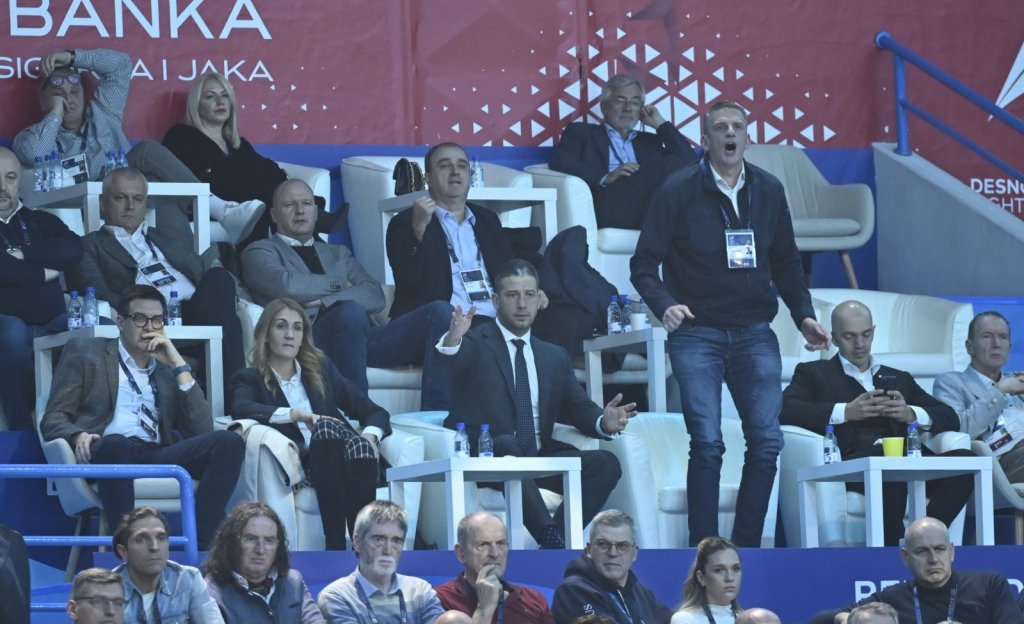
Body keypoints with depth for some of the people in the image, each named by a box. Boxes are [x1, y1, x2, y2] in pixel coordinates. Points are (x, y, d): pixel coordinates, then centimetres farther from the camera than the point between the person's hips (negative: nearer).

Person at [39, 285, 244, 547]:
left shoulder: (169, 369, 26)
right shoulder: (84, 353, 18)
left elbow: (202, 431, 12)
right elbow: (53, 419, 9)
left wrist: (179, 366, 9)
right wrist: (78, 436, -15)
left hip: (158, 458, 4)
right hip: (105, 453, -4)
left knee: (230, 442, -22)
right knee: (115, 444, -41)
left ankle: (200, 547, -31)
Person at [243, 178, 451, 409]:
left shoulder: (338, 253, 33)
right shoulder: (260, 252, 19)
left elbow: (374, 296, 14)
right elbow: (289, 286, -4)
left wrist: (325, 302, -3)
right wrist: (337, 284, 10)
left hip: (365, 337, 6)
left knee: (440, 311, -19)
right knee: (350, 311, -39)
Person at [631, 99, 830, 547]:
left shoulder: (768, 191, 8)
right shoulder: (678, 191, -4)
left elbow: (786, 262, 18)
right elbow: (644, 263, -3)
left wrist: (803, 315, 5)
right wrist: (665, 305, -20)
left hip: (754, 335, 4)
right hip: (696, 334, -4)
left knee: (766, 441, -4)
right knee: (707, 443, -10)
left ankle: (746, 548, 6)